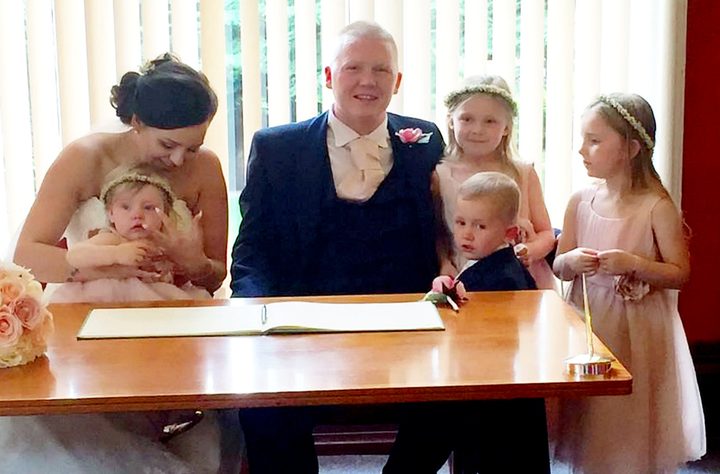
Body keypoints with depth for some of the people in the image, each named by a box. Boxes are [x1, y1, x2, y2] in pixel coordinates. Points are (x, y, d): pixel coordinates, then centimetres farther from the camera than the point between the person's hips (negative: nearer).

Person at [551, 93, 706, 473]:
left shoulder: (656, 207, -11)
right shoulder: (580, 202, 2)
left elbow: (680, 274, -9)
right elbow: (559, 267, 9)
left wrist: (633, 263, -23)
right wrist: (571, 261, -13)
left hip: (637, 331, -4)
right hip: (587, 324, 4)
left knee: (630, 422, 3)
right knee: (587, 423, 10)